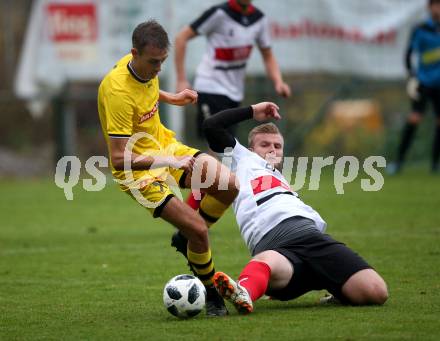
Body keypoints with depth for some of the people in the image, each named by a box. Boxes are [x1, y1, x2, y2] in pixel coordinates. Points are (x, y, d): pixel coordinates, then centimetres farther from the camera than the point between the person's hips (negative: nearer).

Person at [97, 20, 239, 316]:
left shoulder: (147, 69, -5)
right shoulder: (118, 92, -30)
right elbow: (119, 159, -32)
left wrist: (171, 98, 16)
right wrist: (168, 162, -36)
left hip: (166, 146, 8)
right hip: (138, 168, -8)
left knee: (230, 186, -10)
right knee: (199, 229, -17)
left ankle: (189, 239, 15)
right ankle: (212, 295, 7)